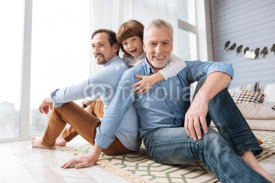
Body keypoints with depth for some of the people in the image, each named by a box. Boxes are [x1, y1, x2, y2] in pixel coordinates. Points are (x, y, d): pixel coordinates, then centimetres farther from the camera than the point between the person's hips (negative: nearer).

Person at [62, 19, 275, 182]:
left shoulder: (181, 68, 2)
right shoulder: (132, 76, -2)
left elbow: (224, 68, -16)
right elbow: (113, 118, -3)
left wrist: (201, 98, -38)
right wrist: (93, 157, 0)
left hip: (188, 131, 4)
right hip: (157, 138, -3)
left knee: (211, 83, -21)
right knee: (209, 139, -36)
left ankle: (248, 158, -28)